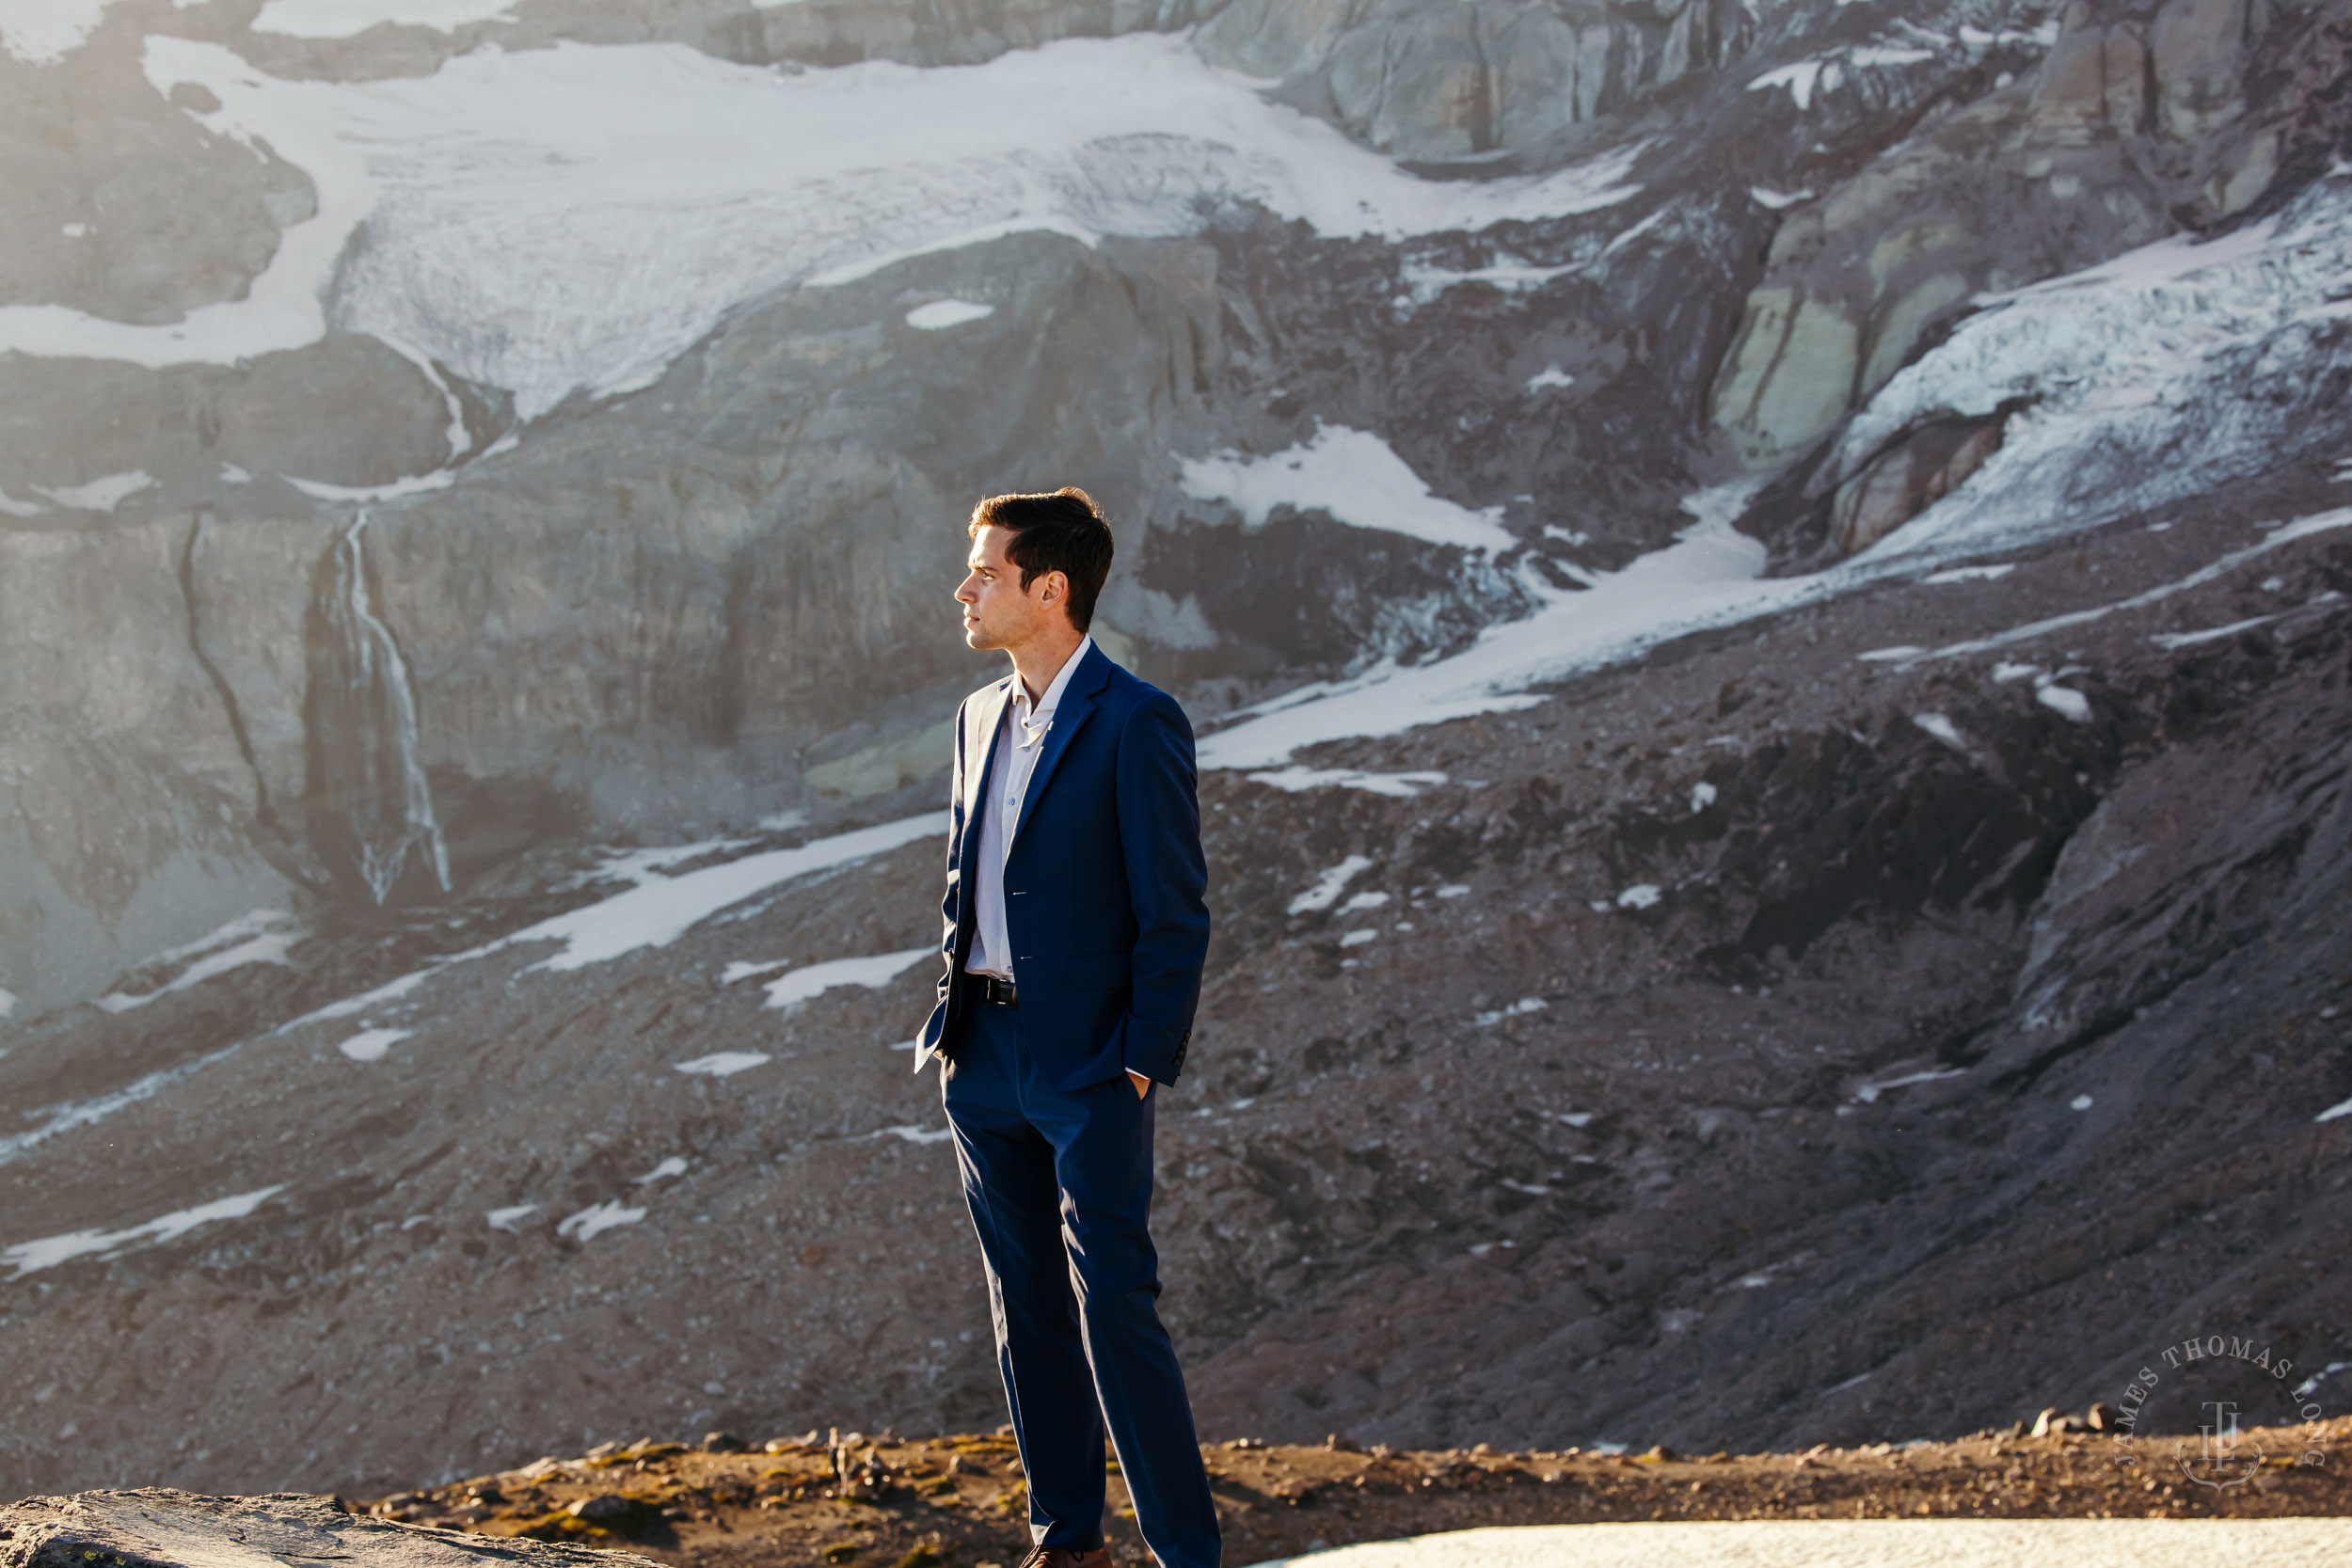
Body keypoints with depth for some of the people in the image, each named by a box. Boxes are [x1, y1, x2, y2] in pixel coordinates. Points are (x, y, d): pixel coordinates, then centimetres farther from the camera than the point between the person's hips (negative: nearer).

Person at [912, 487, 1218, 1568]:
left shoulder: (1136, 725, -12)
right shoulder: (980, 718, 12)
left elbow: (1175, 914, -12)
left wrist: (1140, 1066, -13)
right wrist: (953, 1023, 13)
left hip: (1090, 1068, -7)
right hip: (983, 1061, 7)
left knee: (1113, 1307, -9)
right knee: (1027, 1310, 12)